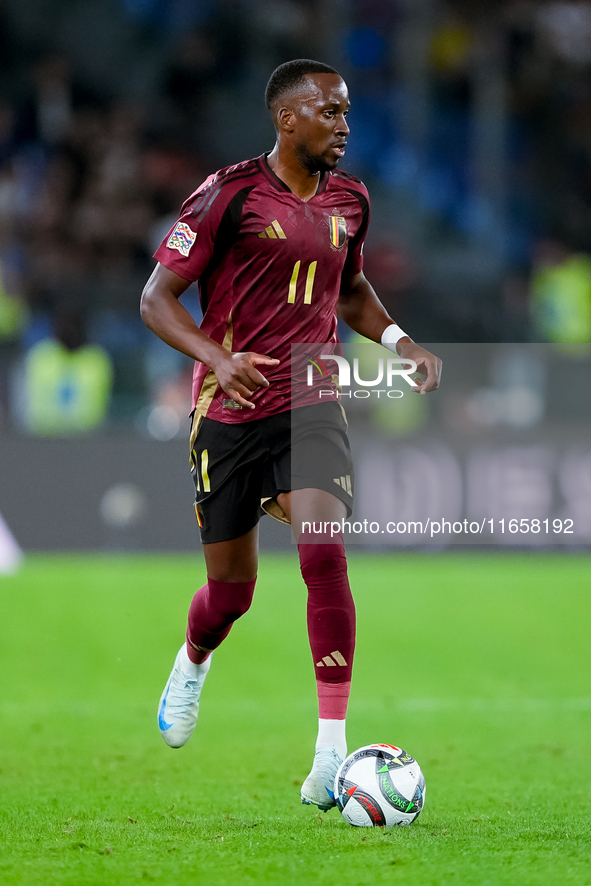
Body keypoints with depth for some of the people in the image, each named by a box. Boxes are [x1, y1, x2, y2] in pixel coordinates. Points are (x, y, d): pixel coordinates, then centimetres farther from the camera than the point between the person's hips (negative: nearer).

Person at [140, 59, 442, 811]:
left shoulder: (349, 200, 7)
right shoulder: (230, 193, -10)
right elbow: (156, 298, -9)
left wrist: (398, 340, 6)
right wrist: (217, 357, -26)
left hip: (309, 403, 2)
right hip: (229, 411, -2)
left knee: (323, 554, -21)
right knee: (231, 588, 9)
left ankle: (332, 749, -21)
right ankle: (192, 665, 48)